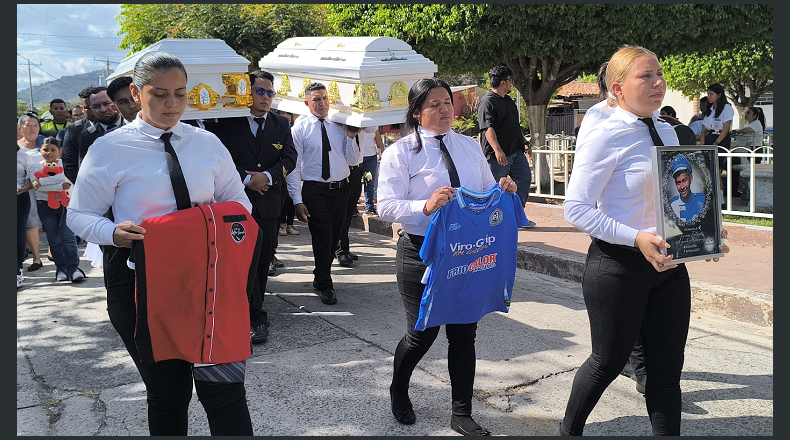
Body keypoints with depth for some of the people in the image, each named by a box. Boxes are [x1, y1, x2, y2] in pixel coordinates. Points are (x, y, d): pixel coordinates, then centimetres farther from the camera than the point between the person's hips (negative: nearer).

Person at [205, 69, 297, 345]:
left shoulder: (281, 124, 11)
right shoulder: (227, 122, 0)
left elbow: (289, 158, 3)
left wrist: (267, 176, -13)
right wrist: (246, 179, -13)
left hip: (268, 202, 3)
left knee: (262, 261, 8)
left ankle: (251, 313, 19)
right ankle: (256, 319, 5)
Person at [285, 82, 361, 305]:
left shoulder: (339, 125, 8)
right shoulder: (300, 128, -4)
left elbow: (351, 160, 10)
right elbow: (293, 166, -7)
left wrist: (351, 137, -6)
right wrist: (297, 200, -13)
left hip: (341, 188, 5)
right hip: (315, 189, -5)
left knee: (334, 236, 13)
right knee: (322, 236, -9)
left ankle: (321, 276, 33)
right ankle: (325, 285, 4)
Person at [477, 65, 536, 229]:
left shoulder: (509, 101, 18)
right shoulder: (487, 102, -12)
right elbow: (488, 129, -23)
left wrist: (525, 142, 27)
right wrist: (497, 150, -32)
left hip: (516, 152, 9)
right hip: (498, 155, -9)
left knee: (524, 180, 7)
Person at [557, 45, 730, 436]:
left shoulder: (667, 132, 10)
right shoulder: (605, 137, -13)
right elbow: (576, 209, -18)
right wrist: (637, 238, -27)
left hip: (668, 263, 6)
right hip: (618, 265, -6)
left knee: (667, 367, 10)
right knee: (609, 360, 10)